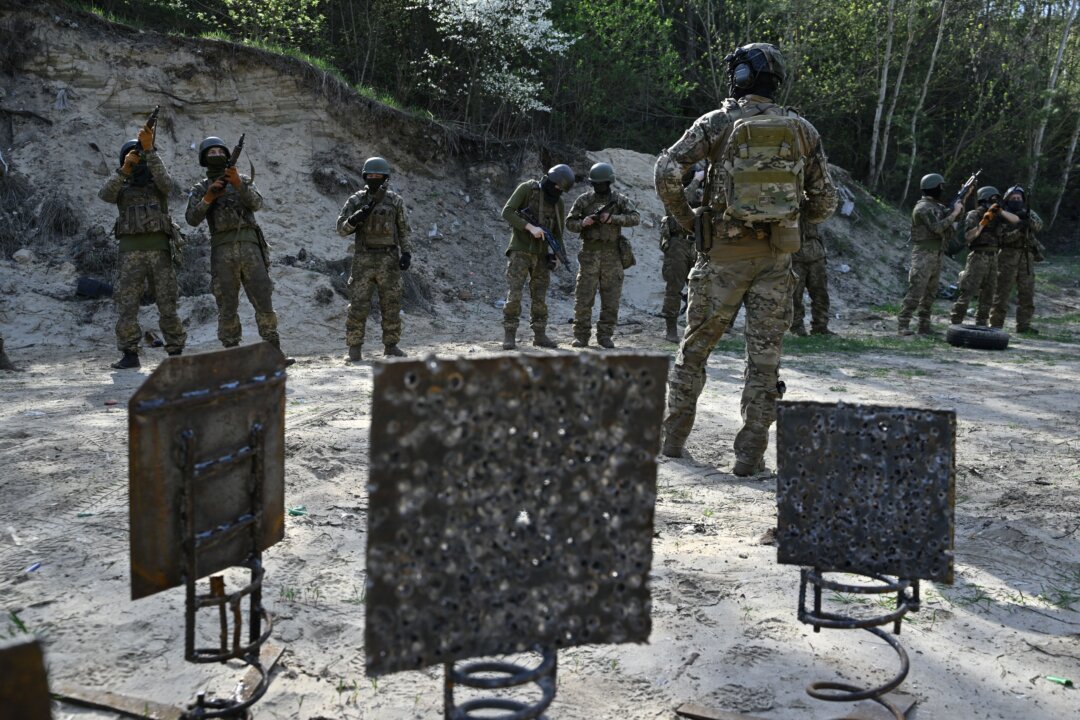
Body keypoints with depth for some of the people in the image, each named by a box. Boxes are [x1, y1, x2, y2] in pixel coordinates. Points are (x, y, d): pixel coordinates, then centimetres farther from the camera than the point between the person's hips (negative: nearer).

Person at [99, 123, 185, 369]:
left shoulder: (158, 185, 16)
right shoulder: (122, 188, 18)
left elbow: (166, 181, -10)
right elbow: (105, 194, -6)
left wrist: (149, 148, -18)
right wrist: (125, 169, -18)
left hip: (159, 250, -1)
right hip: (130, 252, 1)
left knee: (167, 304, -3)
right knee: (126, 304, -6)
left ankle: (176, 352, 4)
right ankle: (129, 355, 1)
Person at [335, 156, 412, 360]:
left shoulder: (395, 201, 4)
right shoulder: (355, 201, 3)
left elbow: (403, 230, 7)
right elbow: (342, 229, 1)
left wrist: (407, 253, -6)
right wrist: (358, 216, -17)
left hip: (388, 260, 1)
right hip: (363, 260, -1)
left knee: (391, 305, 4)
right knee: (358, 306, -3)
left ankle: (391, 346, 16)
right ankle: (355, 349, 4)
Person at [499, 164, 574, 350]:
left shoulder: (558, 204, 8)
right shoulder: (527, 188, -7)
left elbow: (557, 233, 11)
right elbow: (507, 212, -15)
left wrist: (557, 253, -8)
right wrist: (530, 227, -24)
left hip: (541, 254, 5)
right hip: (519, 251, -5)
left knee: (540, 297, 6)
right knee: (514, 295, -11)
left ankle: (540, 335, 15)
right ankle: (509, 336, -5)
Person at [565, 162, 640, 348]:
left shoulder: (620, 200, 4)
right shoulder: (584, 199, 5)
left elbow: (635, 218, -8)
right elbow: (570, 222, 7)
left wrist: (612, 219, -19)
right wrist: (583, 223, -14)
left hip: (612, 254, 1)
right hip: (590, 252, 0)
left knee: (611, 299, 3)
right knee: (583, 298, -3)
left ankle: (605, 336, 12)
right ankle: (581, 336, 6)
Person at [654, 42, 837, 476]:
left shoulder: (717, 122, -1)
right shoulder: (803, 130, 8)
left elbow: (667, 170, -12)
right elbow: (825, 200, 9)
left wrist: (685, 218, 2)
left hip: (724, 252, -2)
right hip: (777, 255, 2)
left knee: (695, 347, 12)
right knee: (764, 355, 5)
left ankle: (674, 438, 19)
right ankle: (750, 454, 5)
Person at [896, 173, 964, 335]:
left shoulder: (937, 206, 15)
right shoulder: (923, 207, -14)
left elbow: (957, 211, 25)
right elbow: (937, 228, -21)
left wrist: (963, 197, 12)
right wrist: (954, 213, -14)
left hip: (935, 255, 10)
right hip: (924, 255, -10)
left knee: (930, 293, 9)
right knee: (916, 291, -13)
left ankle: (924, 326, 13)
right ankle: (902, 325, -11)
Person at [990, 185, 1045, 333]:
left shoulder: (1029, 212, 14)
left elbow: (1039, 225, -6)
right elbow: (1003, 237, -11)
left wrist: (1028, 218, -25)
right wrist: (1018, 230, -26)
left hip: (1027, 258, 4)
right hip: (1008, 256, -4)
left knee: (1027, 293, 5)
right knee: (1002, 292, -7)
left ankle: (1023, 325, 10)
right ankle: (996, 324, -4)